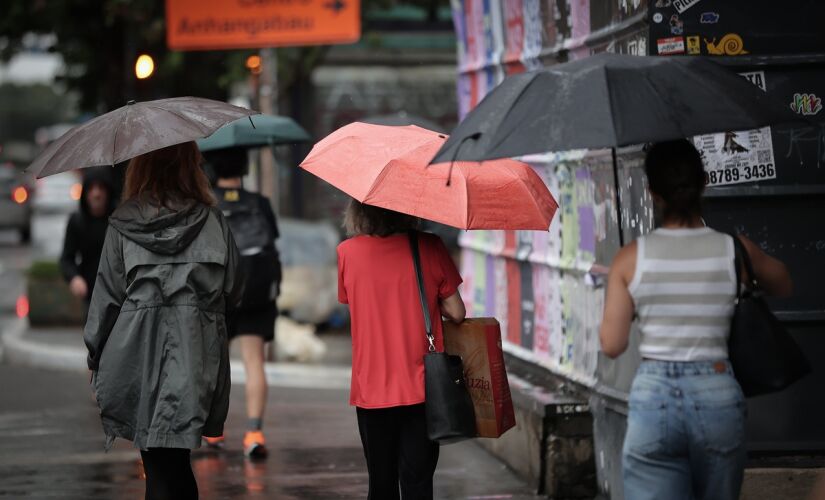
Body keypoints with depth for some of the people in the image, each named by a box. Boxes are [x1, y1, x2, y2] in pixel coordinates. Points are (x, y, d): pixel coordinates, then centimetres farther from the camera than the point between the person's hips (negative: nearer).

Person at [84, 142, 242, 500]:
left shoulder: (123, 222, -1)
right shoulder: (212, 221, 2)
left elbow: (106, 295, 1)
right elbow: (233, 292, 8)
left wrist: (95, 356, 12)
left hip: (139, 360, -1)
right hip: (196, 360, 2)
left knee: (161, 465, 0)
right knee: (174, 464, 8)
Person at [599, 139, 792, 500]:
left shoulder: (631, 258, -3)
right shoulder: (735, 251, -1)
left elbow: (611, 345, -2)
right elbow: (783, 286, 21)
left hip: (653, 397, -1)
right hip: (716, 394, 1)